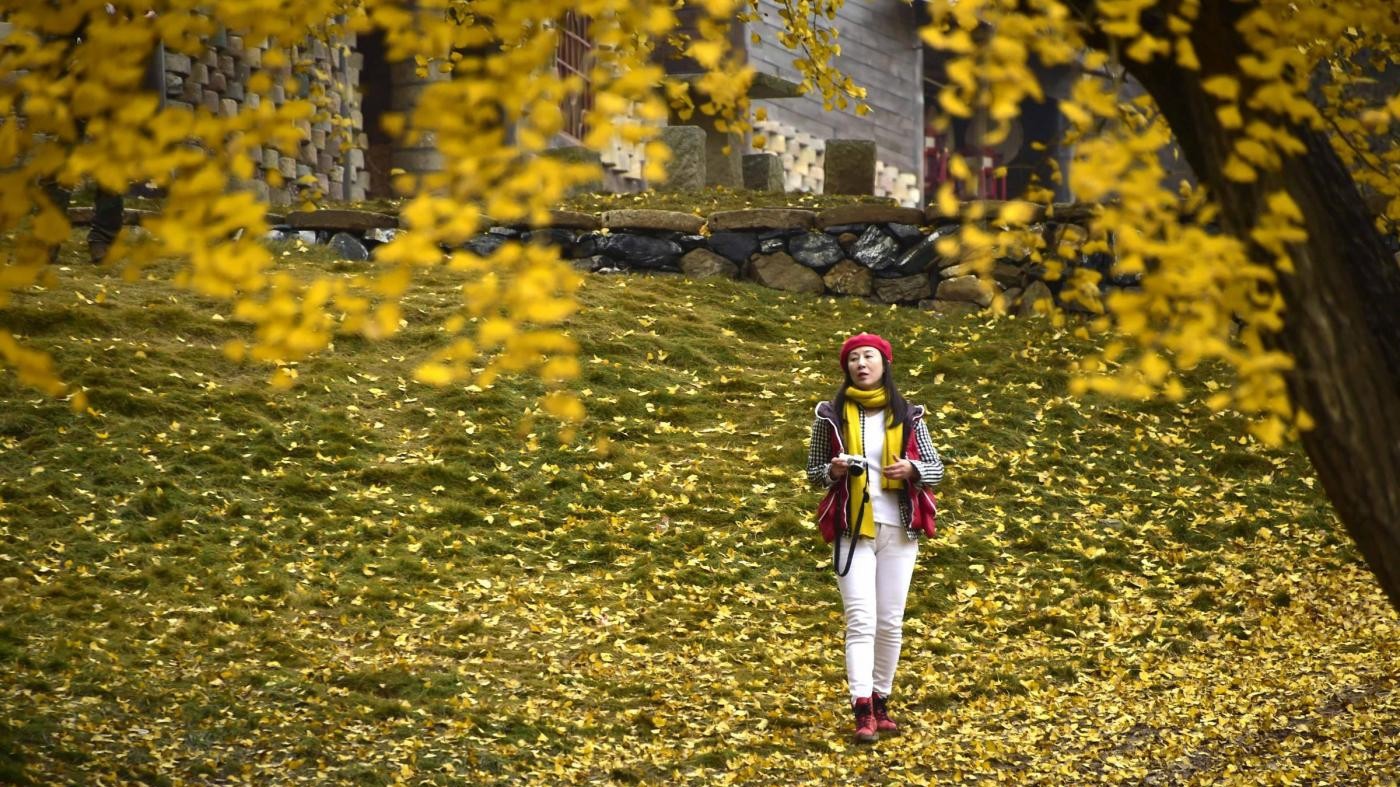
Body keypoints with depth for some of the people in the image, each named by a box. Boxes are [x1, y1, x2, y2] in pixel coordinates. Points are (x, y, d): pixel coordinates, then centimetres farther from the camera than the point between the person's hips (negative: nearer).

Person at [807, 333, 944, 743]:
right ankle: (862, 711, -18)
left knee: (890, 622, 6)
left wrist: (911, 469, -13)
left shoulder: (907, 416, 5)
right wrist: (832, 471, -14)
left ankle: (881, 702, 18)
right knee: (861, 618, -12)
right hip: (852, 530, -2)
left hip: (898, 530, 2)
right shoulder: (831, 415, 2)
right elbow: (813, 471, 9)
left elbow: (935, 468, 8)